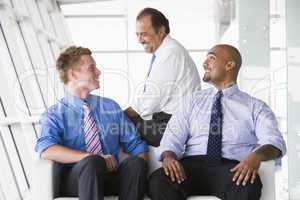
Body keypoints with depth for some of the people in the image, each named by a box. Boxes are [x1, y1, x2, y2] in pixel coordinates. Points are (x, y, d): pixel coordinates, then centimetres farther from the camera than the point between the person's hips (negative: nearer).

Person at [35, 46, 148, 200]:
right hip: (75, 180, -3)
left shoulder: (111, 107, 18)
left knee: (136, 162, -28)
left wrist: (138, 168, -8)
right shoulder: (55, 114, 5)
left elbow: (136, 146, 15)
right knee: (92, 162, -36)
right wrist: (92, 158, -24)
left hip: (111, 178, 4)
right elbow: (46, 149, -15)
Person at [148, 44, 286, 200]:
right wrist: (168, 156, -14)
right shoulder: (193, 101, 22)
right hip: (192, 165, 2)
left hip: (232, 169, -2)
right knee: (158, 180, -31)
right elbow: (174, 136, 11)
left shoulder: (255, 107, 14)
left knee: (247, 187, -38)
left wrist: (257, 155, -25)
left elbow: (274, 141, -1)